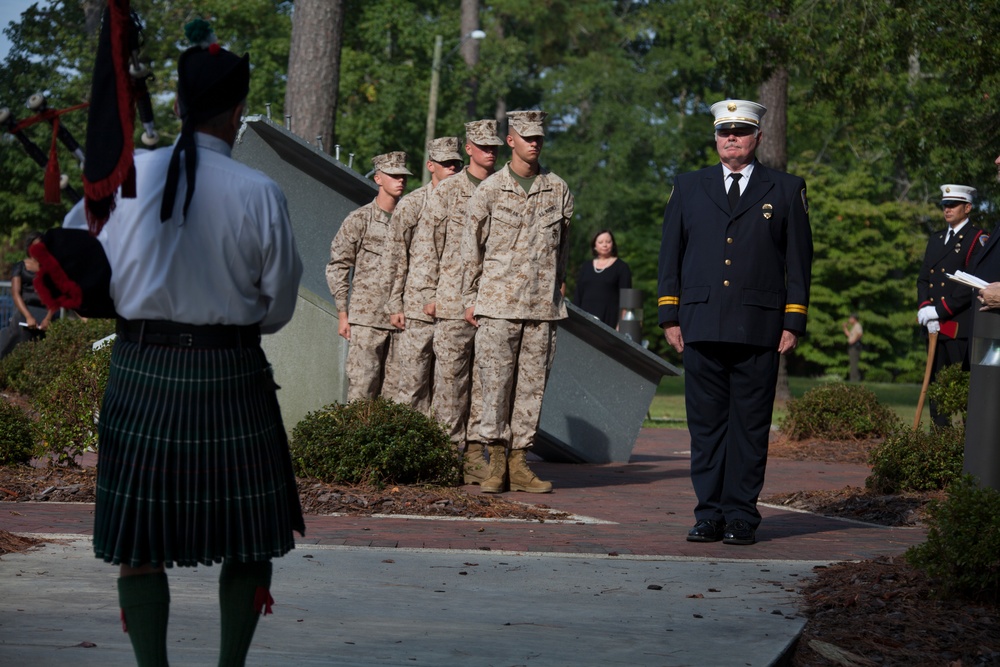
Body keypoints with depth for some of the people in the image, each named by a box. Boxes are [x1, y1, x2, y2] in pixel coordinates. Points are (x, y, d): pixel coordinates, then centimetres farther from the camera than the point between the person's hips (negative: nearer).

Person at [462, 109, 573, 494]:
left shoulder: (559, 191, 9)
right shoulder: (489, 190, 3)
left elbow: (562, 246, 16)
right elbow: (472, 248, 6)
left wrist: (554, 292, 14)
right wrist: (470, 299, 5)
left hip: (542, 304, 2)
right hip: (498, 302, -2)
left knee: (532, 384, 2)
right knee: (496, 382, -5)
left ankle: (519, 462, 6)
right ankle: (496, 462, 0)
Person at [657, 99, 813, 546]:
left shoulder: (786, 191, 10)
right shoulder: (688, 188, 15)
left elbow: (799, 261, 7)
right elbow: (670, 255, 15)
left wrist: (794, 323, 0)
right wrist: (670, 318, 7)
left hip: (759, 329, -2)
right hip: (701, 327, 2)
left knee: (750, 425, -1)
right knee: (706, 423, 1)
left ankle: (741, 516, 3)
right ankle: (709, 514, 6)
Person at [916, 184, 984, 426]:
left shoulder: (977, 239, -4)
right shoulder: (935, 239, 20)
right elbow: (923, 278, 15)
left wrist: (940, 311, -15)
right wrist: (925, 307, -4)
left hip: (962, 327, -7)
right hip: (936, 325, 7)